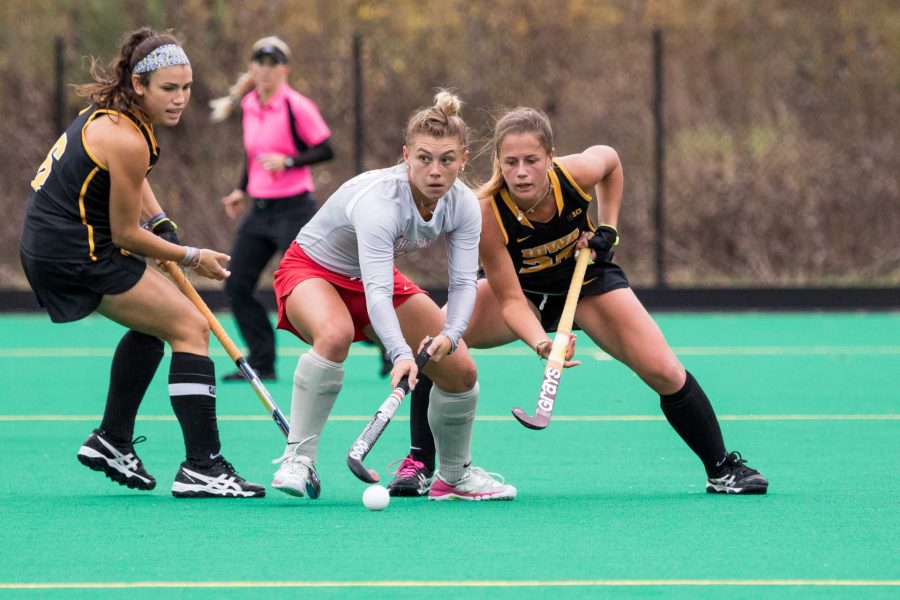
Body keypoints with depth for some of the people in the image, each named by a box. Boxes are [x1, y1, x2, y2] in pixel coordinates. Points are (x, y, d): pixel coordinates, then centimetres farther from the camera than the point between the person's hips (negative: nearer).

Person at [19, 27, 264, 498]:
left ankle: (112, 441, 31)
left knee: (154, 322, 27)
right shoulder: (127, 141, -23)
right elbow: (125, 234, -15)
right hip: (77, 254, -10)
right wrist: (191, 258, -2)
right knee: (190, 328, -8)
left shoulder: (111, 109, 6)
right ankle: (201, 468, -14)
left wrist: (161, 225, 15)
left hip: (45, 241, 10)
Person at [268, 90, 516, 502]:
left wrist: (449, 335, -39)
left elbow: (464, 282, -18)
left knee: (459, 370, -4)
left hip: (376, 278, 7)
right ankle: (298, 459, -32)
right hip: (311, 268, -7)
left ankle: (455, 476, 20)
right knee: (335, 334, -41)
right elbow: (376, 293, -47)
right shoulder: (379, 200, -38)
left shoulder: (463, 205, -17)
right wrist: (400, 354, -61)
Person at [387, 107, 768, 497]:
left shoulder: (577, 173, -30)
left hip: (588, 280, 1)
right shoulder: (486, 213, -34)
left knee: (665, 372, -14)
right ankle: (420, 465, -8)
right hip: (521, 288, -1)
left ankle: (722, 469, 7)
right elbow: (510, 300, -30)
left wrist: (607, 229, -10)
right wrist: (541, 343, -48)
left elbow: (611, 160, -3)